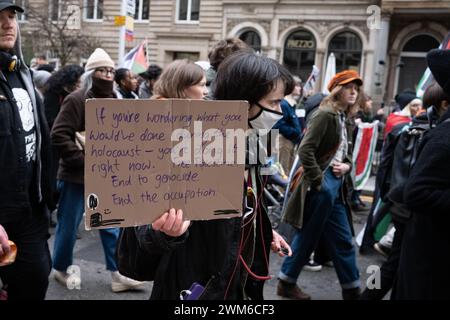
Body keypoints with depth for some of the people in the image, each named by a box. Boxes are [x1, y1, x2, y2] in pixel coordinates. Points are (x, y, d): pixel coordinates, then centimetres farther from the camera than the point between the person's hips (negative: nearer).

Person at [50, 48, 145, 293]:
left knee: (111, 225, 8)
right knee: (69, 225, 8)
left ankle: (117, 275, 17)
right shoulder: (76, 100, -12)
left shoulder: (114, 101, 10)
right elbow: (59, 135, -20)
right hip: (76, 176, -6)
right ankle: (60, 269, 29)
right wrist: (84, 161, -20)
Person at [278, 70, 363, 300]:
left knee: (343, 240, 12)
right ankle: (286, 283, 19)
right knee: (307, 237, 3)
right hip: (321, 185, -9)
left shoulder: (343, 119, 15)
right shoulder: (325, 114, -12)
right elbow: (305, 150, -20)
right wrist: (318, 181, -17)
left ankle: (352, 289, 23)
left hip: (336, 186, 9)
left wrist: (347, 166, 2)